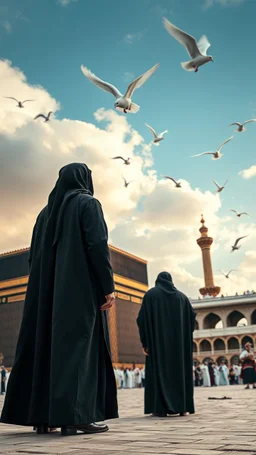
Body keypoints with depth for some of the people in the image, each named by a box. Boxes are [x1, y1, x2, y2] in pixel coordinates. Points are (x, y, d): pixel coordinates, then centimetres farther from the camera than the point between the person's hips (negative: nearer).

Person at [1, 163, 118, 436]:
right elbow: (98, 245, -13)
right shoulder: (88, 204, 1)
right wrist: (109, 287, -13)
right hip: (80, 285, -6)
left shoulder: (46, 211, 20)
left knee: (44, 346, 6)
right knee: (77, 345, -9)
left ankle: (40, 415, 6)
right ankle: (73, 416, -14)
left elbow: (34, 255, 15)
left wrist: (41, 291, 18)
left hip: (48, 287, 6)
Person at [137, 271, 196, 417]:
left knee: (159, 370, -1)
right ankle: (182, 406, 5)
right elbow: (192, 316, 6)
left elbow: (143, 319, -6)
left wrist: (145, 341, -5)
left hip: (158, 340, -3)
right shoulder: (181, 296, 13)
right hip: (179, 340, 3)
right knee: (181, 369, 8)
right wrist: (185, 336, 15)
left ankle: (161, 408, -6)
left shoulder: (150, 294, 3)